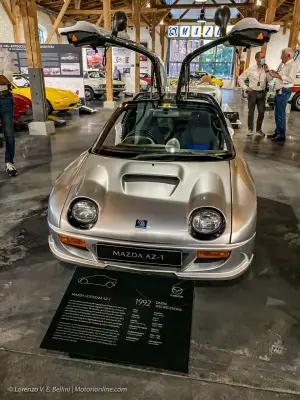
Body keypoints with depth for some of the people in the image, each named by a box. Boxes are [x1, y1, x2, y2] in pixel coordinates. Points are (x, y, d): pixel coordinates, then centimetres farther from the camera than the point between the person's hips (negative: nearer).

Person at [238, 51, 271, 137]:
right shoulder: (251, 69, -3)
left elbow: (270, 79, -4)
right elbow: (240, 78, 0)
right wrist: (246, 88, -4)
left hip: (262, 93, 3)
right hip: (253, 92, -3)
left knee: (261, 112, 6)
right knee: (251, 112, 4)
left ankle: (259, 129, 20)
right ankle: (250, 129, 15)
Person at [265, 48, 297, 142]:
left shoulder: (293, 65, -10)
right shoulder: (282, 64, 17)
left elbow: (290, 79, -20)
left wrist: (278, 76, -25)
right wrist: (268, 71, 13)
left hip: (284, 91, -10)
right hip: (279, 91, 10)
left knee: (281, 114, -8)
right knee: (277, 113, 13)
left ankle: (281, 135, -4)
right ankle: (277, 133, 22)